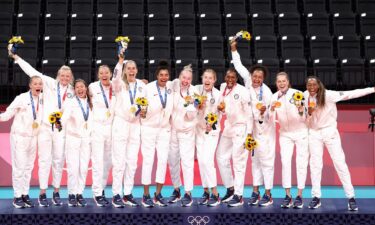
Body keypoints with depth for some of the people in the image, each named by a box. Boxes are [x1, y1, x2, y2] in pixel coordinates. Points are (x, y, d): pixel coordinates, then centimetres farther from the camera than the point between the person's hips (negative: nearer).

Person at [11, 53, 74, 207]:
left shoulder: (71, 92, 9)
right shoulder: (50, 83, 2)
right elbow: (32, 71, 0)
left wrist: (66, 111, -6)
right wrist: (17, 58, -1)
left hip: (60, 129, 2)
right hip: (45, 126, -2)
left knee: (59, 160, 5)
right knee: (44, 160, -2)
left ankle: (56, 192, 14)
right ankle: (42, 194, 4)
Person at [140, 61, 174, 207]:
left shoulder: (171, 86, -1)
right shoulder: (148, 88, -12)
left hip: (165, 129, 4)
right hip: (149, 128, -4)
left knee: (163, 160, 3)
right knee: (148, 161, -2)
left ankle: (158, 194, 12)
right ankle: (146, 195, 6)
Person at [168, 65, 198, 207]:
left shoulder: (194, 93, -12)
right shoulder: (175, 85, -3)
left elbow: (191, 116, -14)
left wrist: (188, 105, -31)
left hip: (186, 132, -4)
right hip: (172, 130, 4)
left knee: (187, 162, -10)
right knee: (172, 161, 10)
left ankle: (188, 193, -5)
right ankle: (176, 189, 23)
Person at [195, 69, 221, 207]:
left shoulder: (218, 94, -11)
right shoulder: (197, 89, -5)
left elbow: (219, 114, -3)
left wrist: (213, 124, -18)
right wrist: (198, 106, -14)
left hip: (212, 130, -3)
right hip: (199, 129, 3)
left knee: (207, 160, -14)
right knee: (201, 160, 4)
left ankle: (215, 193, -6)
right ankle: (206, 190, 16)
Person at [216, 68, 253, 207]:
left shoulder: (242, 91, -13)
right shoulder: (222, 88, 6)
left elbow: (249, 113, -12)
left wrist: (249, 133, -14)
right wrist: (220, 109, -4)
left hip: (240, 129, -7)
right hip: (227, 128, 7)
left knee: (238, 162, -5)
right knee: (221, 158, 11)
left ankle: (238, 196, 1)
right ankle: (230, 189, 25)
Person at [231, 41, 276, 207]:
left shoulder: (266, 92, -15)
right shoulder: (248, 82, -2)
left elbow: (267, 109, -16)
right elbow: (239, 66, 5)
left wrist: (263, 113, -38)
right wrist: (233, 49, 4)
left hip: (265, 129, -5)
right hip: (253, 128, 5)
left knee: (266, 160, -3)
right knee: (255, 160, 9)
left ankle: (268, 194, 1)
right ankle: (255, 192, 14)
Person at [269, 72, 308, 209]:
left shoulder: (297, 94, -14)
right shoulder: (274, 97, -5)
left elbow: (304, 118, -14)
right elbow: (271, 119, -7)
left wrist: (301, 110, -36)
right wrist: (272, 109, -27)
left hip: (301, 132, -2)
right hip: (285, 133, 2)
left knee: (301, 163, 0)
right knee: (285, 162, -5)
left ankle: (299, 196, 6)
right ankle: (287, 196, 0)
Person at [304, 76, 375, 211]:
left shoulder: (328, 95, -16)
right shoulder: (305, 96, -3)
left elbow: (350, 94, -22)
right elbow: (305, 118, 5)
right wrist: (308, 112, -19)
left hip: (329, 131, -4)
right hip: (314, 133, 4)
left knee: (340, 162, -4)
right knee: (315, 165, 6)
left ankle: (351, 197, 0)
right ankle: (316, 197, 14)